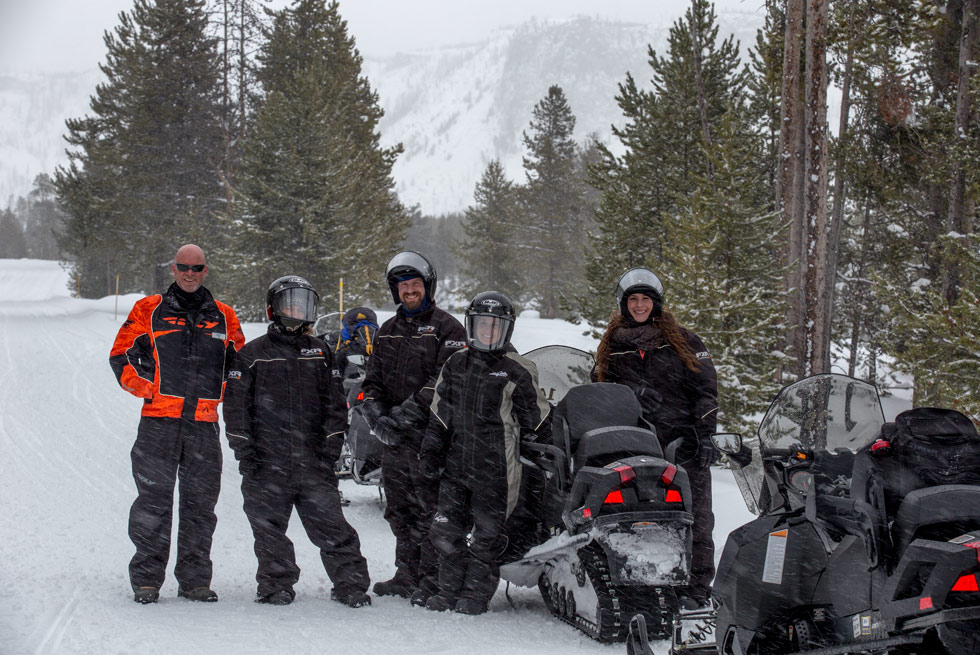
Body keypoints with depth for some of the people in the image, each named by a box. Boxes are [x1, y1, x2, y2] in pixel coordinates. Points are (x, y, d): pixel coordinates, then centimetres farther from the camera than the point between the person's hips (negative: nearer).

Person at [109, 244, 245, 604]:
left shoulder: (223, 317, 13)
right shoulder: (149, 310, 6)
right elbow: (121, 355, 7)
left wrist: (220, 394, 6)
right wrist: (146, 389, -5)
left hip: (204, 422, 3)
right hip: (159, 419, -2)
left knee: (200, 502, 5)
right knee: (154, 499, -4)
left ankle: (195, 580, 12)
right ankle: (147, 579, 2)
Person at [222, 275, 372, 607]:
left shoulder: (321, 352, 13)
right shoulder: (251, 354, 6)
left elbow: (335, 403, 13)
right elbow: (236, 406, 4)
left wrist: (331, 448, 4)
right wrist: (244, 453, -3)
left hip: (313, 461, 1)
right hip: (267, 464, -1)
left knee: (332, 527, -2)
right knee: (270, 530, 3)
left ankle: (350, 585, 5)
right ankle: (276, 586, 15)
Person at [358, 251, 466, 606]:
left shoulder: (447, 329, -3)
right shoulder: (387, 331, 18)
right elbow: (372, 380, 15)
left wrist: (409, 410, -21)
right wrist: (377, 416, -4)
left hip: (430, 434, -7)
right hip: (393, 439, 7)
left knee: (431, 513, -6)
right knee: (400, 512, 13)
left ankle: (433, 579, -1)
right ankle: (407, 575, 22)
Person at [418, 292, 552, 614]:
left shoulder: (517, 371, -3)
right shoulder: (455, 364, 10)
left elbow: (536, 420, 4)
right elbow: (440, 414, 14)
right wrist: (431, 451, 10)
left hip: (495, 467, -4)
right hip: (456, 465, 4)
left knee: (486, 534, 1)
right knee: (447, 530, 6)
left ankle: (476, 593, 11)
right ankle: (450, 590, 18)